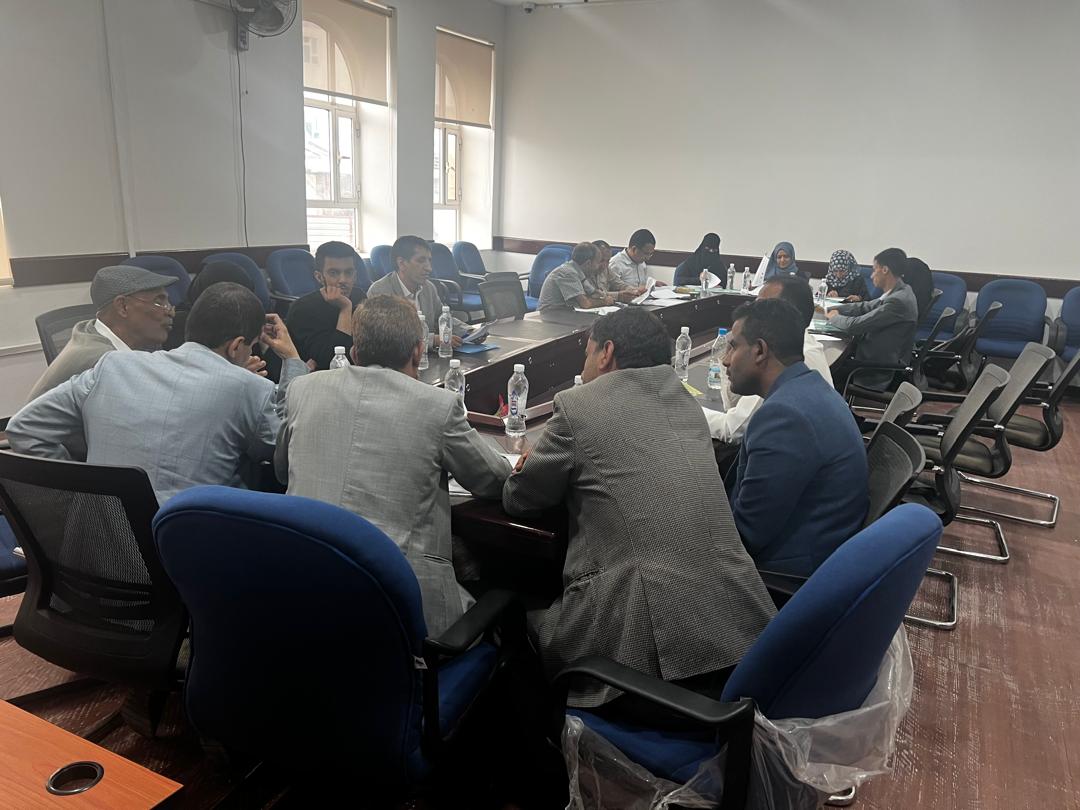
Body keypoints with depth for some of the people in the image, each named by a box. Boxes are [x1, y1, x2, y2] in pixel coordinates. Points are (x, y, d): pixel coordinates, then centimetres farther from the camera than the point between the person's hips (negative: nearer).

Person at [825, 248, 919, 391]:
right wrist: (831, 309, 3)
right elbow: (866, 307, 13)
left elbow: (855, 325, -25)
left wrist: (833, 317, -5)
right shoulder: (899, 292, 4)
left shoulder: (898, 301, -27)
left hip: (881, 373, -9)